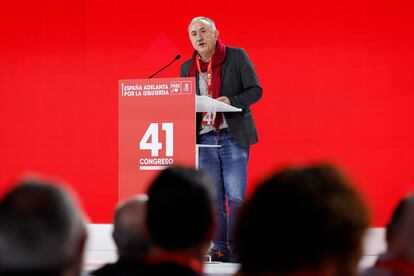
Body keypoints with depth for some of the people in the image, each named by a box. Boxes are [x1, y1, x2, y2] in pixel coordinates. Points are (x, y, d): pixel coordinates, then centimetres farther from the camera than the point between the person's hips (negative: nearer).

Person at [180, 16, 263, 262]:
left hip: (233, 135, -4)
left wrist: (231, 101, -17)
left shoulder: (236, 56, 2)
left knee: (236, 195, -7)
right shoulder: (187, 68, 13)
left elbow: (255, 90, -1)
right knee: (213, 197, 4)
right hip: (204, 138, 4)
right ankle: (220, 248, 8)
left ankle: (237, 248, -1)